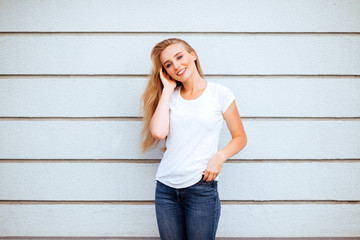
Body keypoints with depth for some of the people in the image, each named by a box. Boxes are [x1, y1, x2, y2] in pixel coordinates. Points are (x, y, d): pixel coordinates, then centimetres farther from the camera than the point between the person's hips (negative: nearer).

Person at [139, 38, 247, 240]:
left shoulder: (220, 94, 0)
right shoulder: (170, 96, 8)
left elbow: (240, 138, 5)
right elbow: (158, 132, -11)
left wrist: (220, 156, -14)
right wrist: (168, 89, -3)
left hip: (202, 188, -3)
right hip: (166, 188, 3)